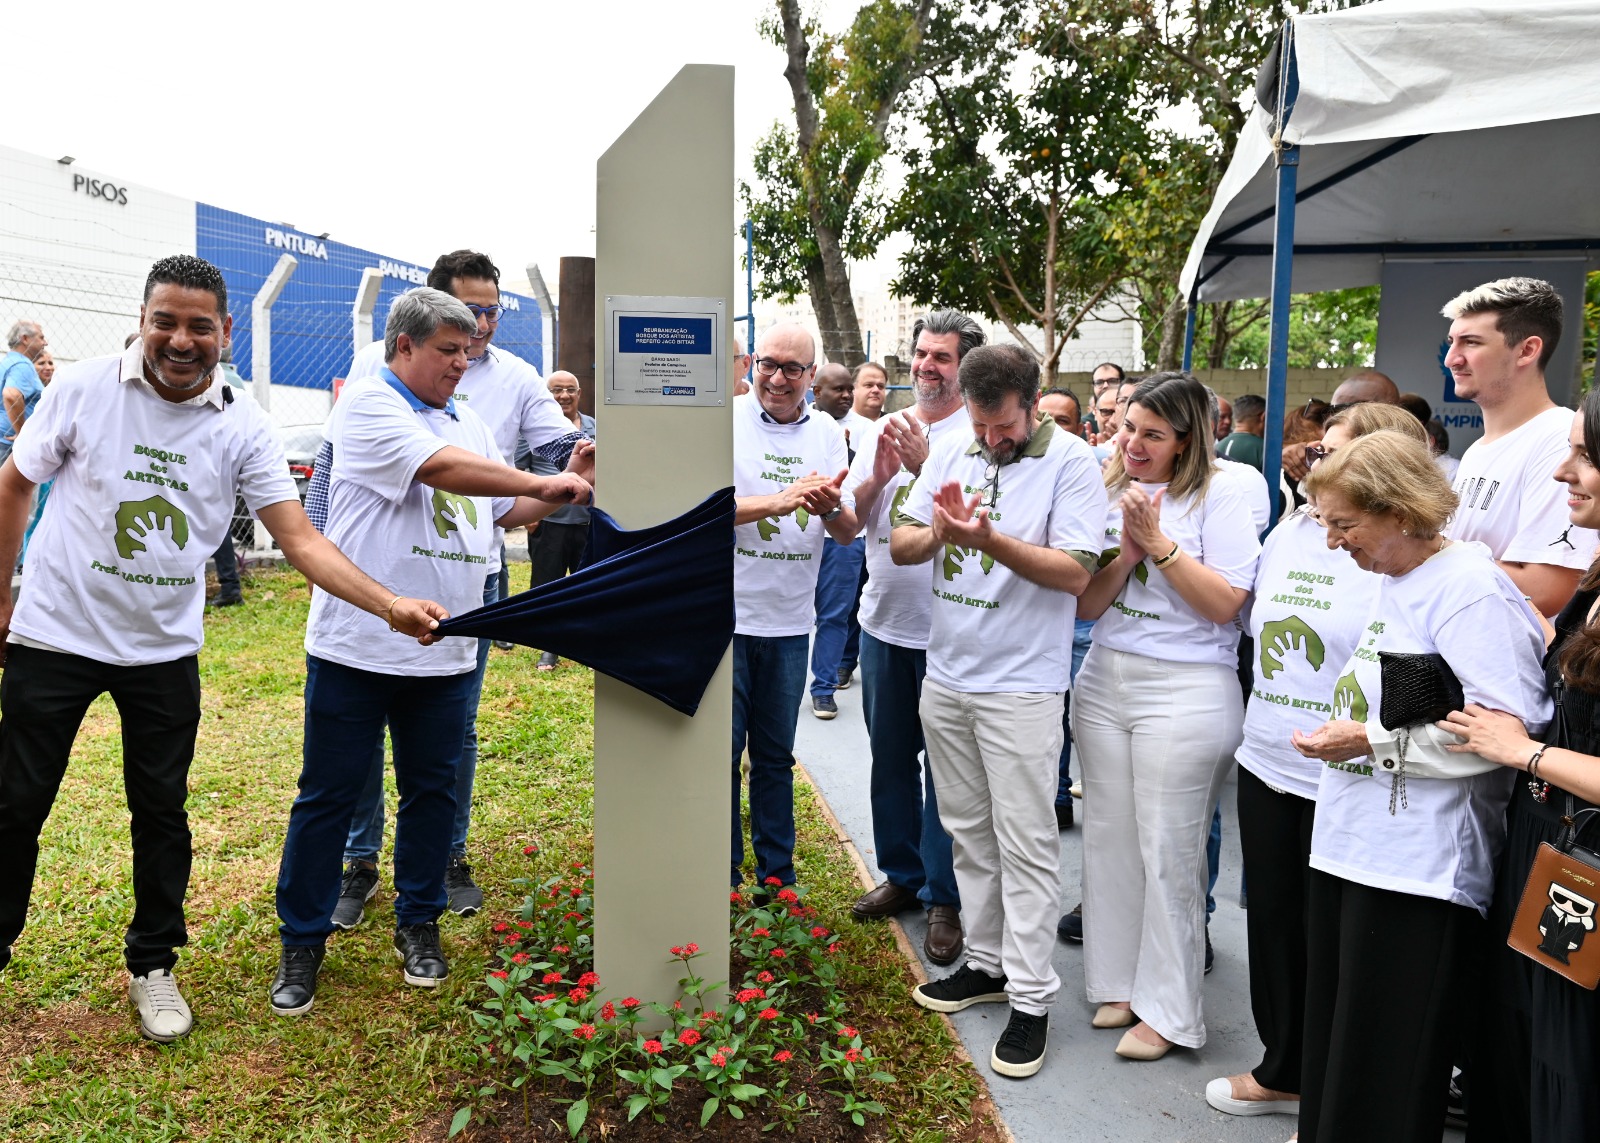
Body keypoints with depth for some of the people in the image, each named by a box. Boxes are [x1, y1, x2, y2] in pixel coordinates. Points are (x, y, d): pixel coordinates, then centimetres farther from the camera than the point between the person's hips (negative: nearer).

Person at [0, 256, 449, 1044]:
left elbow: (301, 542, -13)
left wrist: (392, 606, -26)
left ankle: (153, 966, 28)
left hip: (164, 651, 1)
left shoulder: (242, 430, -8)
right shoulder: (84, 388, -10)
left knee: (161, 814, 10)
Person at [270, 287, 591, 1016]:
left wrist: (561, 491, 1)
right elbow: (438, 465, -21)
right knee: (327, 796, 5)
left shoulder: (471, 424, 15)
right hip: (358, 646, -6)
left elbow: (508, 512, 18)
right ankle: (302, 941, 20)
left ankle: (418, 923, 29)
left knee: (432, 791, 13)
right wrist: (543, 482, -17)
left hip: (447, 651, 6)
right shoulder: (367, 403, -7)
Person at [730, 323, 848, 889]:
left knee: (776, 756, 14)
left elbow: (848, 533, 4)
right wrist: (777, 502, -30)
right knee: (721, 752, 4)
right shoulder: (726, 419, -6)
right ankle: (723, 878, 21)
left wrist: (828, 507, -19)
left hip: (789, 622, 3)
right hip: (724, 614, -3)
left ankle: (776, 876, 27)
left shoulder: (827, 433, 6)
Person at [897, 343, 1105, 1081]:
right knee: (968, 831, 16)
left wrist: (987, 538, -27)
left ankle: (1031, 997, 13)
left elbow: (1075, 573, -17)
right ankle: (987, 962, 31)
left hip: (1021, 687, -6)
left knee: (1025, 846, 1)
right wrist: (937, 532, -18)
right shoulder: (949, 456, 6)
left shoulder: (1071, 462, -10)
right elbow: (899, 547, 4)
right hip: (945, 677, 6)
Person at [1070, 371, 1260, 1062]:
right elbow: (1087, 603, 3)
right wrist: (1127, 549, -13)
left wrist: (1159, 542, -16)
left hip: (1186, 691, -5)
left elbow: (1226, 602, -13)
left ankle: (1166, 1010, 15)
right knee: (1108, 839, 10)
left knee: (1168, 852, 1)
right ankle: (1117, 984, 26)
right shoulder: (1109, 494, 7)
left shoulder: (1221, 496, -5)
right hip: (1104, 683, 5)